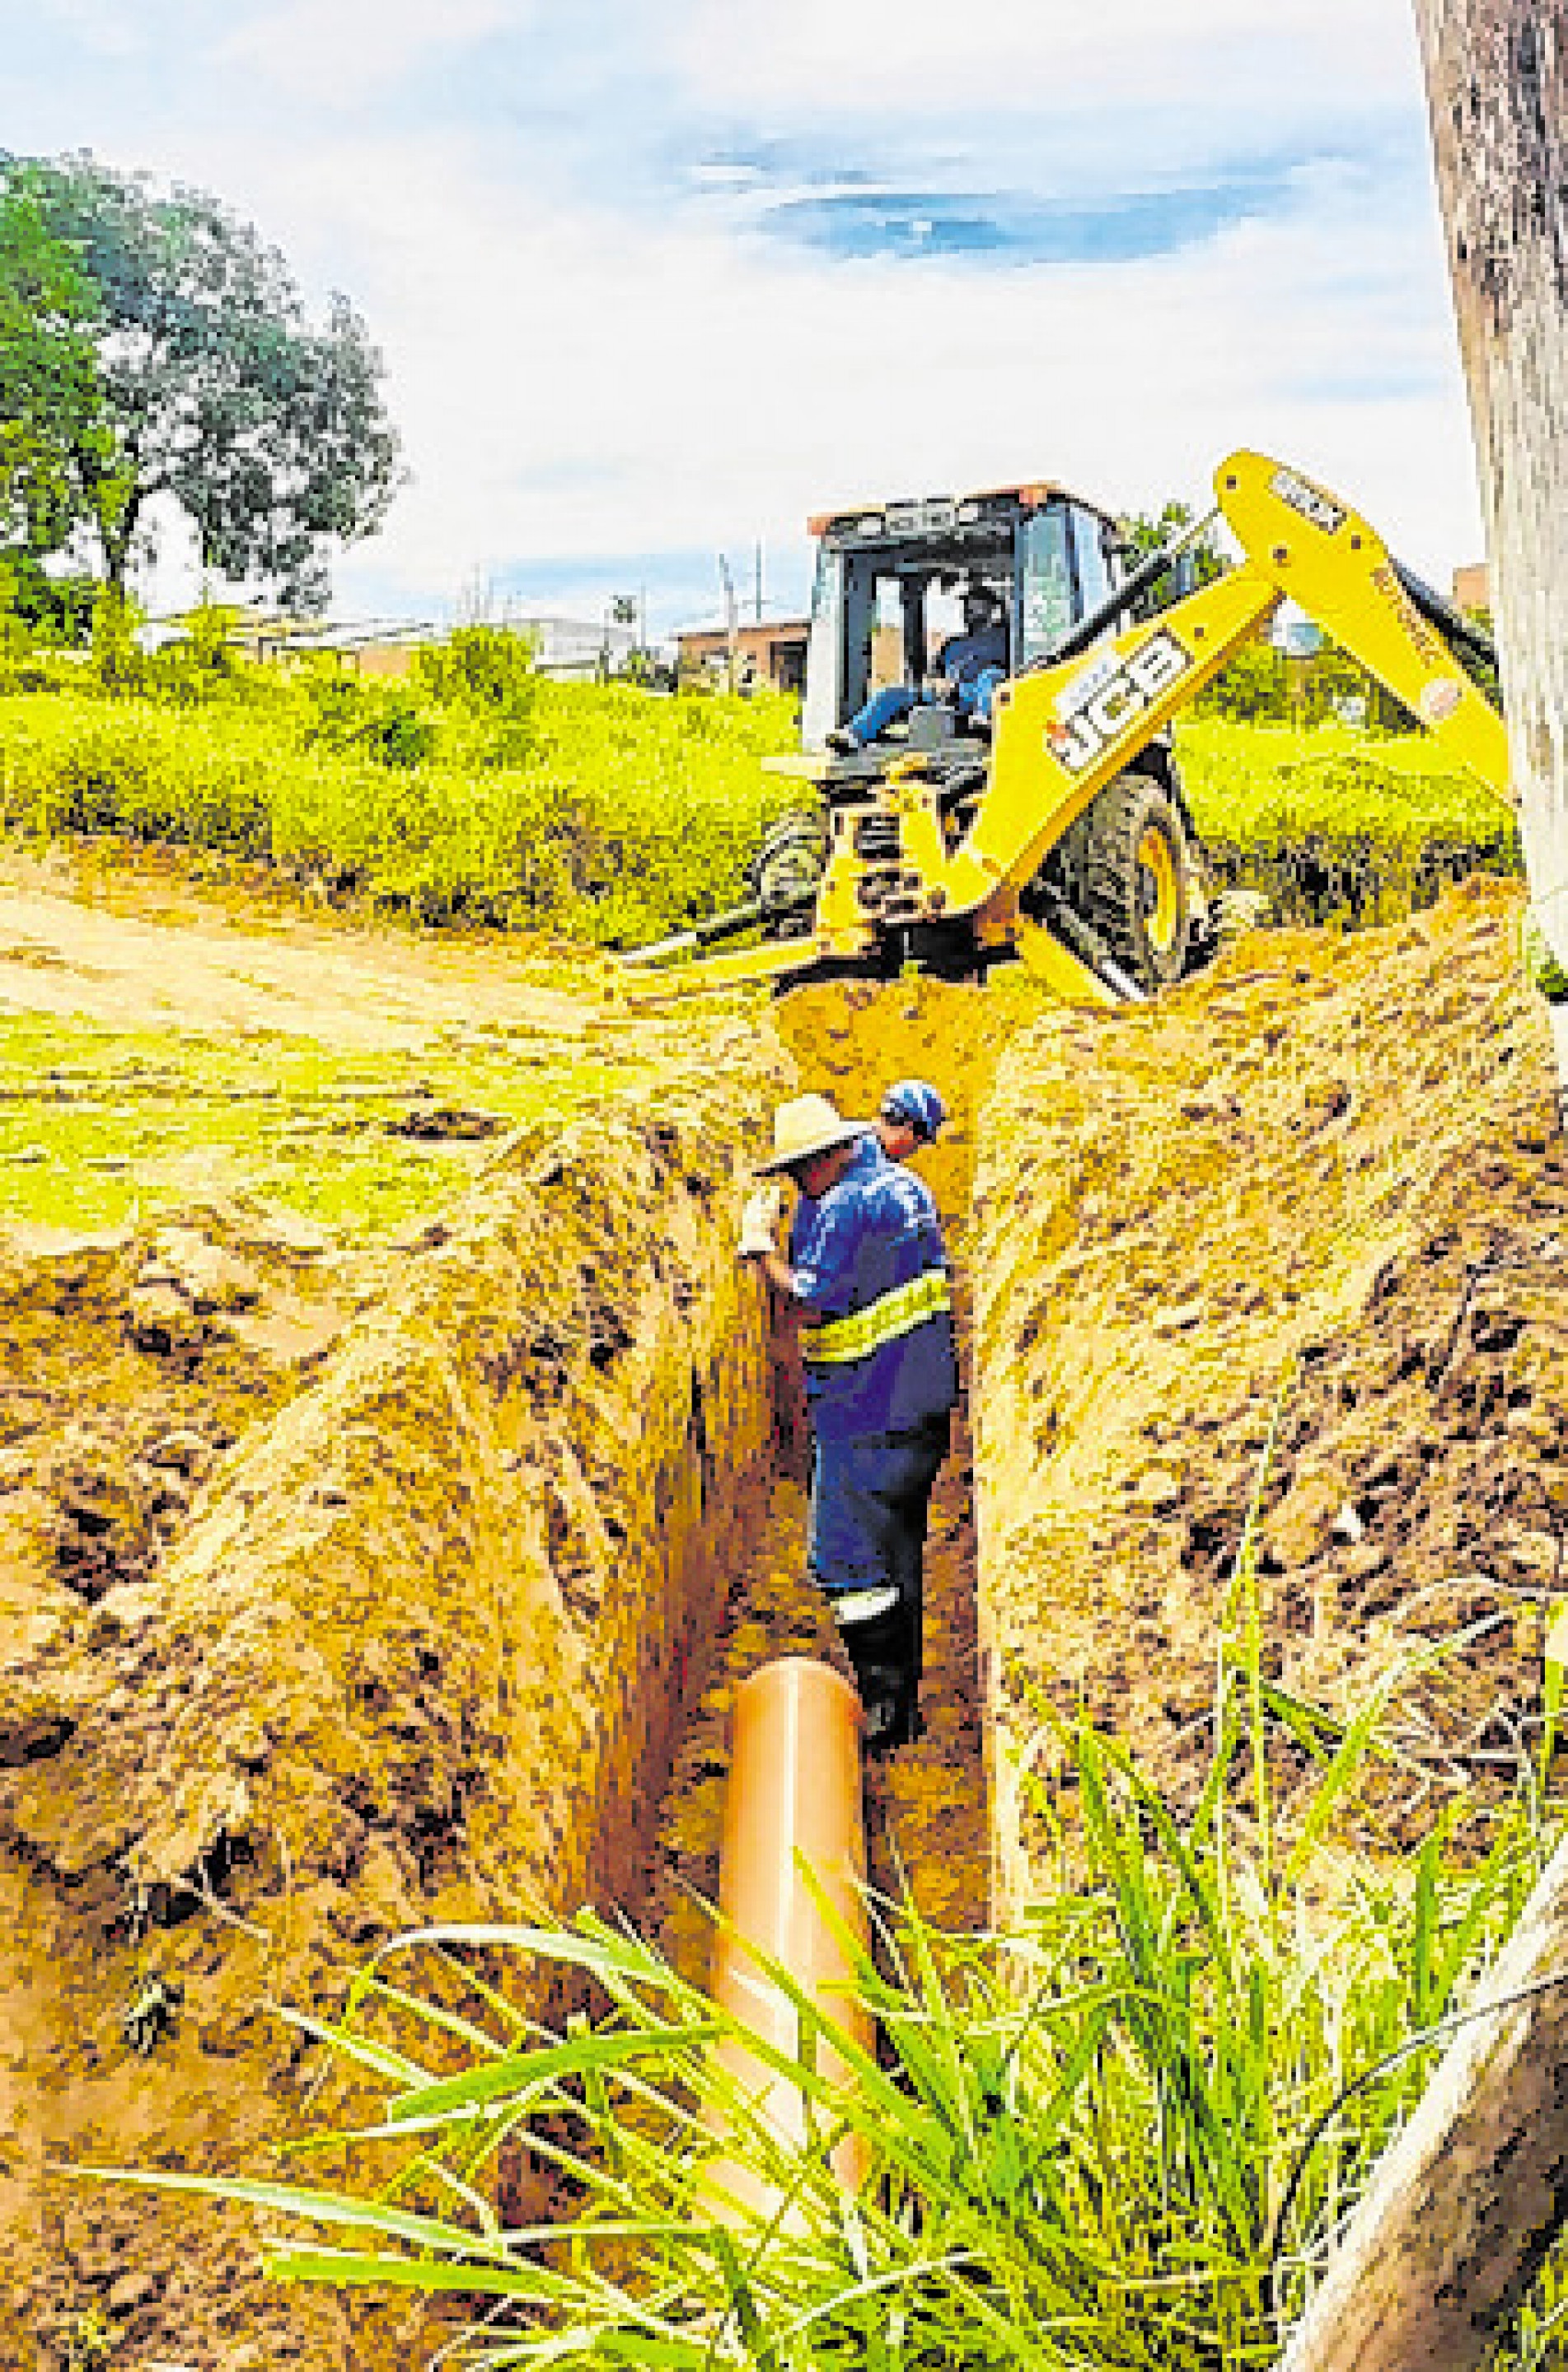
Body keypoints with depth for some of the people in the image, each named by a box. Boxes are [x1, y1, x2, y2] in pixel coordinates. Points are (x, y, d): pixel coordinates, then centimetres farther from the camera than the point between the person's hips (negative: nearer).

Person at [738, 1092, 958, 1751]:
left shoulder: (845, 1205, -17)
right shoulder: (906, 1185, 12)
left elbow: (812, 1305, -19)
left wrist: (760, 1248, -8)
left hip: (867, 1412, -10)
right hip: (926, 1402, 10)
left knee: (847, 1560, -4)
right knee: (900, 1558, 16)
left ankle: (885, 1703, -4)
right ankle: (906, 1706, 22)